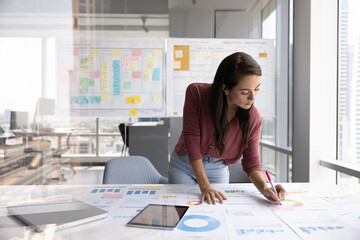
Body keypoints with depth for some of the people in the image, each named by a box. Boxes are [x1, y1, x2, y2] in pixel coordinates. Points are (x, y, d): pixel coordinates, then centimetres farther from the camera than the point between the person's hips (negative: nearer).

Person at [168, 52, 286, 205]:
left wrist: (264, 188, -33)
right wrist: (205, 187, -29)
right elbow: (191, 139, -25)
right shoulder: (196, 93, -25)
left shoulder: (253, 118, -19)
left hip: (218, 170, 2)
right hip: (184, 165, -1)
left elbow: (251, 163, -12)